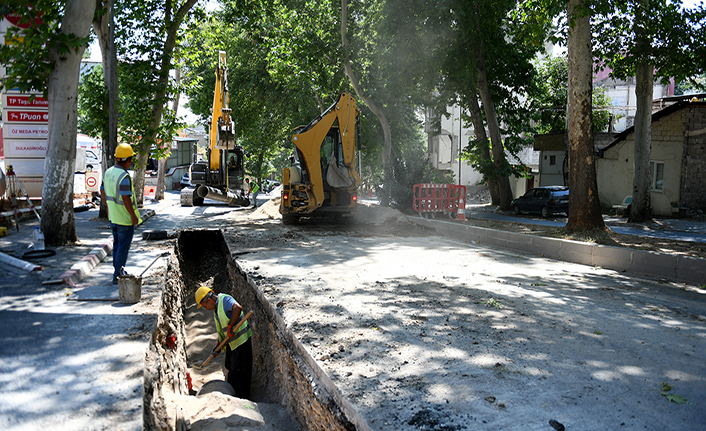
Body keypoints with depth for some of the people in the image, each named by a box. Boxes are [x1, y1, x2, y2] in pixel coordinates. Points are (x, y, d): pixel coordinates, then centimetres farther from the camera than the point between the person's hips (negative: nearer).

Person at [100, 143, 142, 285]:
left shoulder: (108, 172, 4)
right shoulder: (124, 176, -24)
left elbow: (103, 192, 14)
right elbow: (126, 199, -26)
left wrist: (107, 206, 28)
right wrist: (133, 215, -17)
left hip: (113, 216, 9)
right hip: (125, 218, -9)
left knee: (117, 245, 20)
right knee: (123, 248, 1)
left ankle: (117, 271, 31)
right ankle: (117, 276, 7)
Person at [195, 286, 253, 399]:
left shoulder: (225, 300, -17)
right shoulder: (216, 309, 13)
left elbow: (238, 308, -36)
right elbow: (221, 329, 20)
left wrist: (230, 326, -32)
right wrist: (219, 345, 17)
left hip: (241, 339, -10)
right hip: (231, 342, 10)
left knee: (240, 370, -1)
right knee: (230, 367, 21)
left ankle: (242, 398, 10)